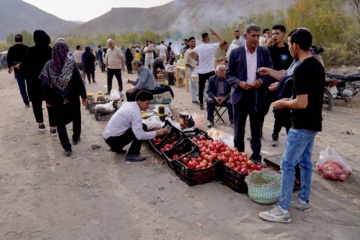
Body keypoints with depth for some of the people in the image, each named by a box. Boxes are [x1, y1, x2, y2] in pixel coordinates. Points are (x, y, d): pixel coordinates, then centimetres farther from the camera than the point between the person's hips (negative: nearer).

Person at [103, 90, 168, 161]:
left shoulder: (128, 104, 8)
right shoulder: (136, 112, -18)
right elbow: (139, 135, -26)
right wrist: (157, 133, -19)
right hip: (113, 139, -9)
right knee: (143, 127, -13)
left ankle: (116, 147, 22)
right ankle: (131, 155, -12)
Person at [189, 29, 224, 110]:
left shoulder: (198, 47, -1)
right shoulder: (212, 46, -8)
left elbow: (190, 53, 11)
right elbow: (221, 41, 7)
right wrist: (215, 33, 13)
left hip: (201, 72, 3)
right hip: (210, 71, -2)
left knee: (201, 88, 8)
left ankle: (201, 104, 13)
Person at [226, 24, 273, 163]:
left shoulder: (264, 52, 7)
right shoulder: (236, 53, 2)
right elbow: (229, 75, 3)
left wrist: (261, 80, -12)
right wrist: (239, 83, -15)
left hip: (258, 95, 1)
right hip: (240, 95, -1)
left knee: (256, 128, 11)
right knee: (238, 128, 8)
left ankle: (256, 155, 24)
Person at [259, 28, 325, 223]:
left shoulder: (302, 69, -22)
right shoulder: (317, 66, 9)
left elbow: (301, 103, -25)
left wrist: (283, 103, -9)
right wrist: (290, 99, 17)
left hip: (302, 126, -10)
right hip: (314, 123, 10)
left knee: (288, 165, -4)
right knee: (305, 162, 19)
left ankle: (283, 210, 4)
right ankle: (303, 200, 33)